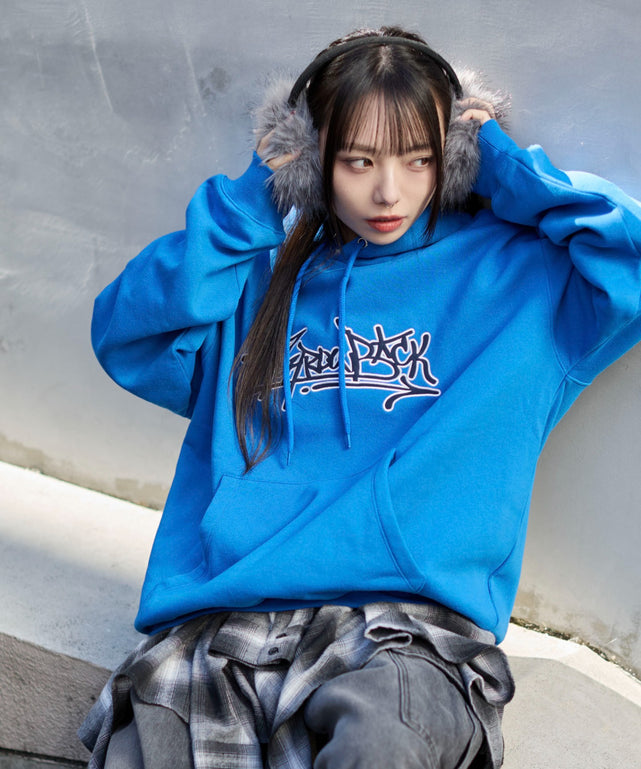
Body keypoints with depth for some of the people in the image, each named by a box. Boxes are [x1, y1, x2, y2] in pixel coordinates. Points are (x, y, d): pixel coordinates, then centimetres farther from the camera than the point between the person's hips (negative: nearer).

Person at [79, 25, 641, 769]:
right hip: (224, 618, 2)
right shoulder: (266, 279, 19)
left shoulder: (510, 269, 13)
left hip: (412, 627, -1)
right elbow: (123, 331, 9)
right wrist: (249, 203, 9)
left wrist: (508, 170, 8)